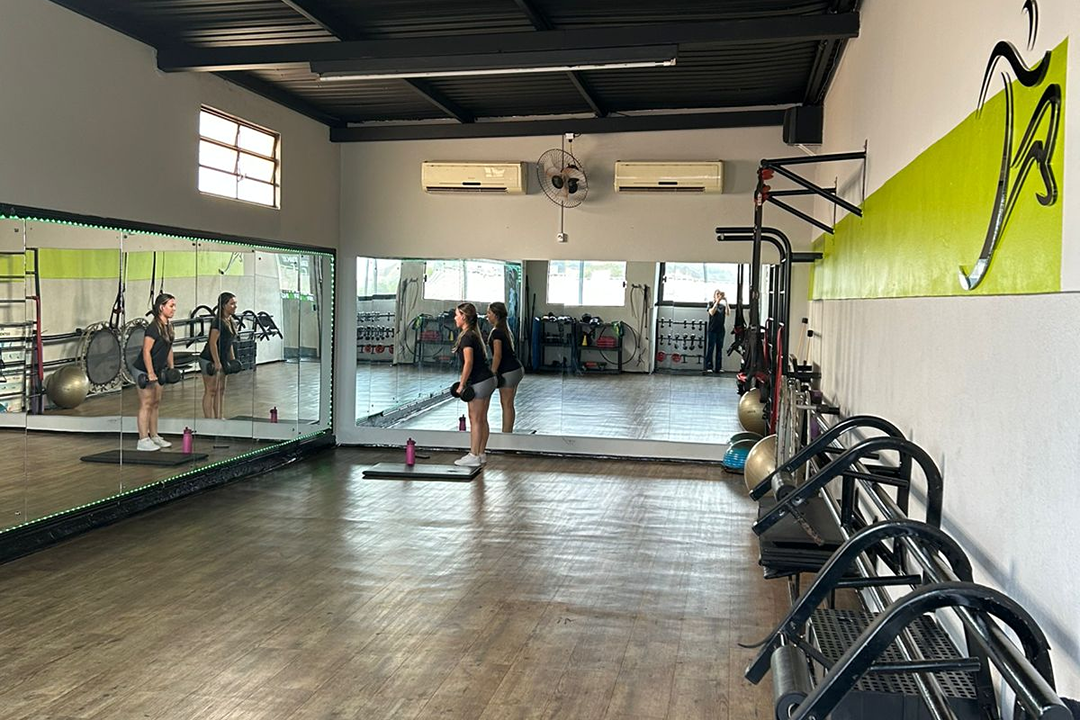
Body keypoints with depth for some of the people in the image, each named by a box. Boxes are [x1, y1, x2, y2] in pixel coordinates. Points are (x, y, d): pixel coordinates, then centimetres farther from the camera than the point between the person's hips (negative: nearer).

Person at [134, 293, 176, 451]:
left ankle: (154, 436, 21)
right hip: (144, 370, -9)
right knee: (146, 404, -5)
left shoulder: (168, 325, 5)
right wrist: (150, 373, -22)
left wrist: (171, 368, 14)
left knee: (156, 403, 13)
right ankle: (143, 441, 0)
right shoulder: (153, 327, -22)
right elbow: (146, 352, -22)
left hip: (157, 370, 9)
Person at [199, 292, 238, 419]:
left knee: (221, 390, 13)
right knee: (210, 391, -4)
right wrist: (216, 362, -22)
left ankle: (220, 418, 20)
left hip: (222, 360, 9)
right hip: (210, 360, -9)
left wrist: (233, 360, 16)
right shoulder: (218, 322, -19)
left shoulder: (231, 322, 8)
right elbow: (212, 343, -22)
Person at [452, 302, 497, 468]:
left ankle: (474, 457, 4)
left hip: (479, 382, -9)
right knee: (482, 419, 13)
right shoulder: (475, 333, 14)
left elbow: (468, 363, -21)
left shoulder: (467, 336, -15)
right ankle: (481, 454, 19)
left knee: (475, 420, -2)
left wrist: (462, 384, -16)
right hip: (488, 379, 9)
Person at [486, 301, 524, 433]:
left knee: (507, 405, -4)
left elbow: (497, 355, -19)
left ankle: (506, 434, 1)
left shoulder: (496, 332, -14)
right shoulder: (504, 329, 15)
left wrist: (493, 373, -15)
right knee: (507, 404, 14)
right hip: (516, 369, 10)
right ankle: (507, 432, 20)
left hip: (508, 371, -10)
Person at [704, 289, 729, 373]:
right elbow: (712, 312, -15)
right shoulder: (711, 304, 3)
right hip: (712, 330, -4)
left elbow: (727, 313, -6)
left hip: (720, 330, 4)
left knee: (719, 349, 5)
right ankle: (709, 367, -3)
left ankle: (718, 367, 8)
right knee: (710, 348, -4)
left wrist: (726, 302, -12)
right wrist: (717, 301, -19)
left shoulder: (722, 306, 11)